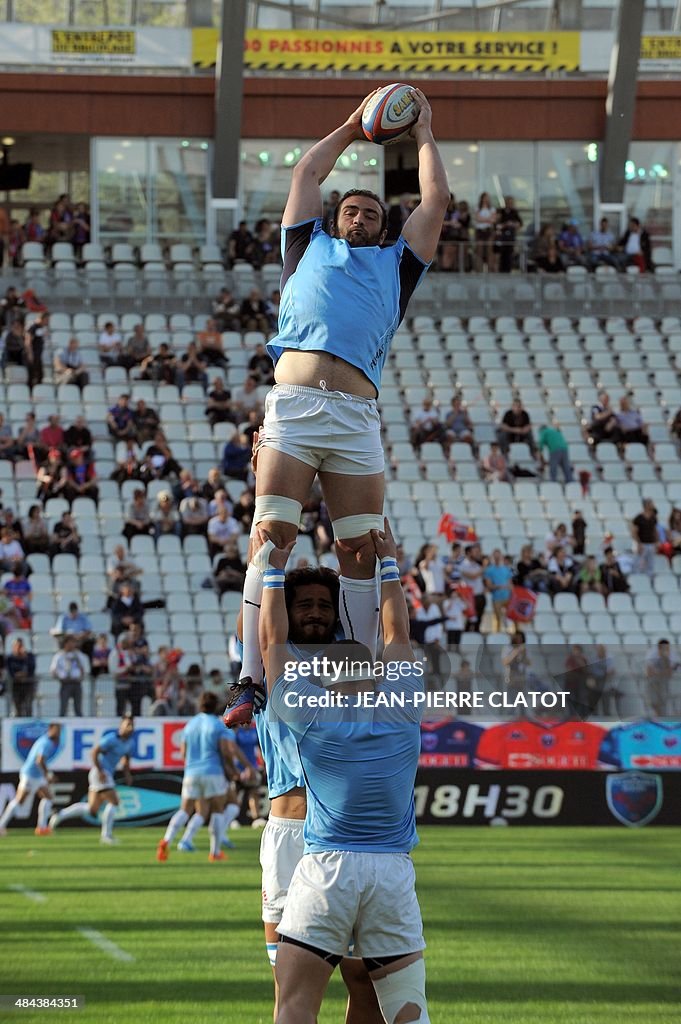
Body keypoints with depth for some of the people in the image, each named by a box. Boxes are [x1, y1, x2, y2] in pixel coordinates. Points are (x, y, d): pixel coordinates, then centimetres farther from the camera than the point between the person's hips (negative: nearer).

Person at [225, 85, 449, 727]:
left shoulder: (396, 264, 27)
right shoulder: (310, 247, 27)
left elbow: (436, 198, 27)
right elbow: (307, 174, 34)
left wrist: (423, 136, 38)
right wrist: (352, 128, 44)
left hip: (356, 416, 1)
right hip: (292, 405, -1)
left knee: (360, 550, -2)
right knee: (271, 538, -12)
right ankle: (252, 681, -15)